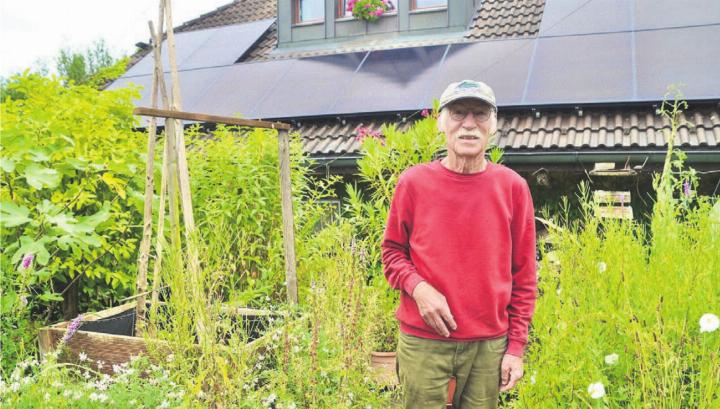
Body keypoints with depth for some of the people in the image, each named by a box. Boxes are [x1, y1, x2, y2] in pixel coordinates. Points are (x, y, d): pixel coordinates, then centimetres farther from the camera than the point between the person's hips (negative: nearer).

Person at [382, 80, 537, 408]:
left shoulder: (513, 187, -1)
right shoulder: (413, 182, -4)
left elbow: (524, 276, 3)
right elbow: (392, 251, 6)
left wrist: (516, 346, 2)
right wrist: (417, 287, -14)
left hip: (489, 344, 1)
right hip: (423, 341, 0)